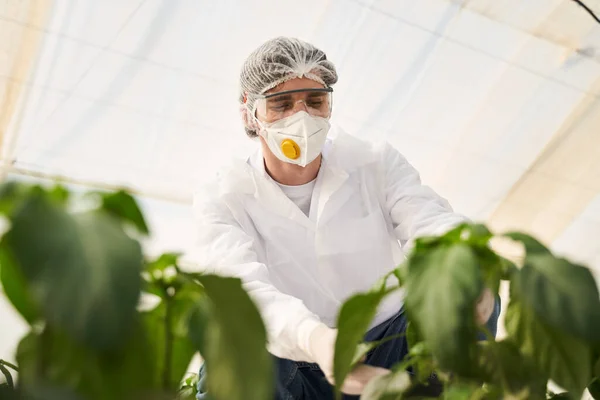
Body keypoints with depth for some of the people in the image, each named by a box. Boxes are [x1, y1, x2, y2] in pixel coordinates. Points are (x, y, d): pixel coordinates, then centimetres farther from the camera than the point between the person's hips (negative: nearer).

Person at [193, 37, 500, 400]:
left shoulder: (377, 164, -1)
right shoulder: (222, 203, -8)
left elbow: (429, 221, -19)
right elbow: (245, 290, -27)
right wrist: (314, 338, -49)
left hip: (388, 357, 2)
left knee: (479, 299, -22)